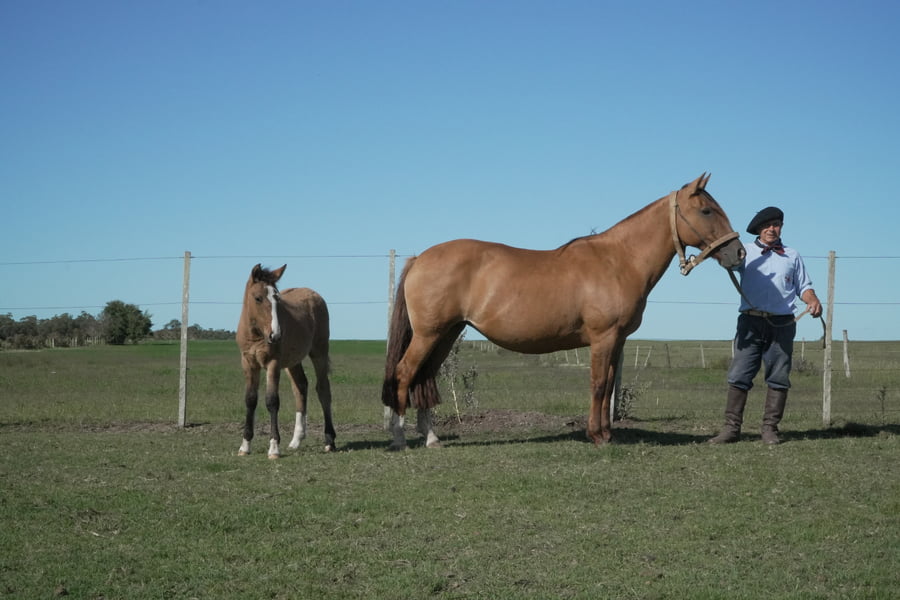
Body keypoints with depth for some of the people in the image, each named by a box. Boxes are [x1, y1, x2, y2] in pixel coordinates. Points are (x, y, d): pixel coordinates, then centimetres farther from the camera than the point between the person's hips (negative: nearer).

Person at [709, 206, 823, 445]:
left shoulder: (792, 256, 15)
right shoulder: (746, 251, 9)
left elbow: (803, 287, 15)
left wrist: (813, 300, -7)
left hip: (782, 324, 2)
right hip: (751, 321, -2)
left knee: (779, 378, 3)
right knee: (739, 375, -5)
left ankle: (770, 429, 10)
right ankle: (731, 427, -2)